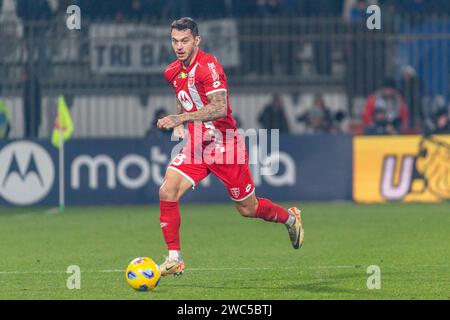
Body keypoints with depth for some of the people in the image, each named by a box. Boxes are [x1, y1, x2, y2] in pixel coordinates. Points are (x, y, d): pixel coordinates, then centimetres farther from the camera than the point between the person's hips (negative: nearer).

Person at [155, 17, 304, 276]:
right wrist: (178, 125, 7)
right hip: (196, 146, 6)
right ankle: (174, 259, -10)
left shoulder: (208, 66, -19)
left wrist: (181, 118, -34)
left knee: (248, 209, 6)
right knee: (168, 191, -16)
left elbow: (220, 108, -28)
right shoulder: (173, 72, 6)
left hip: (225, 146, -6)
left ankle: (290, 218, 37)